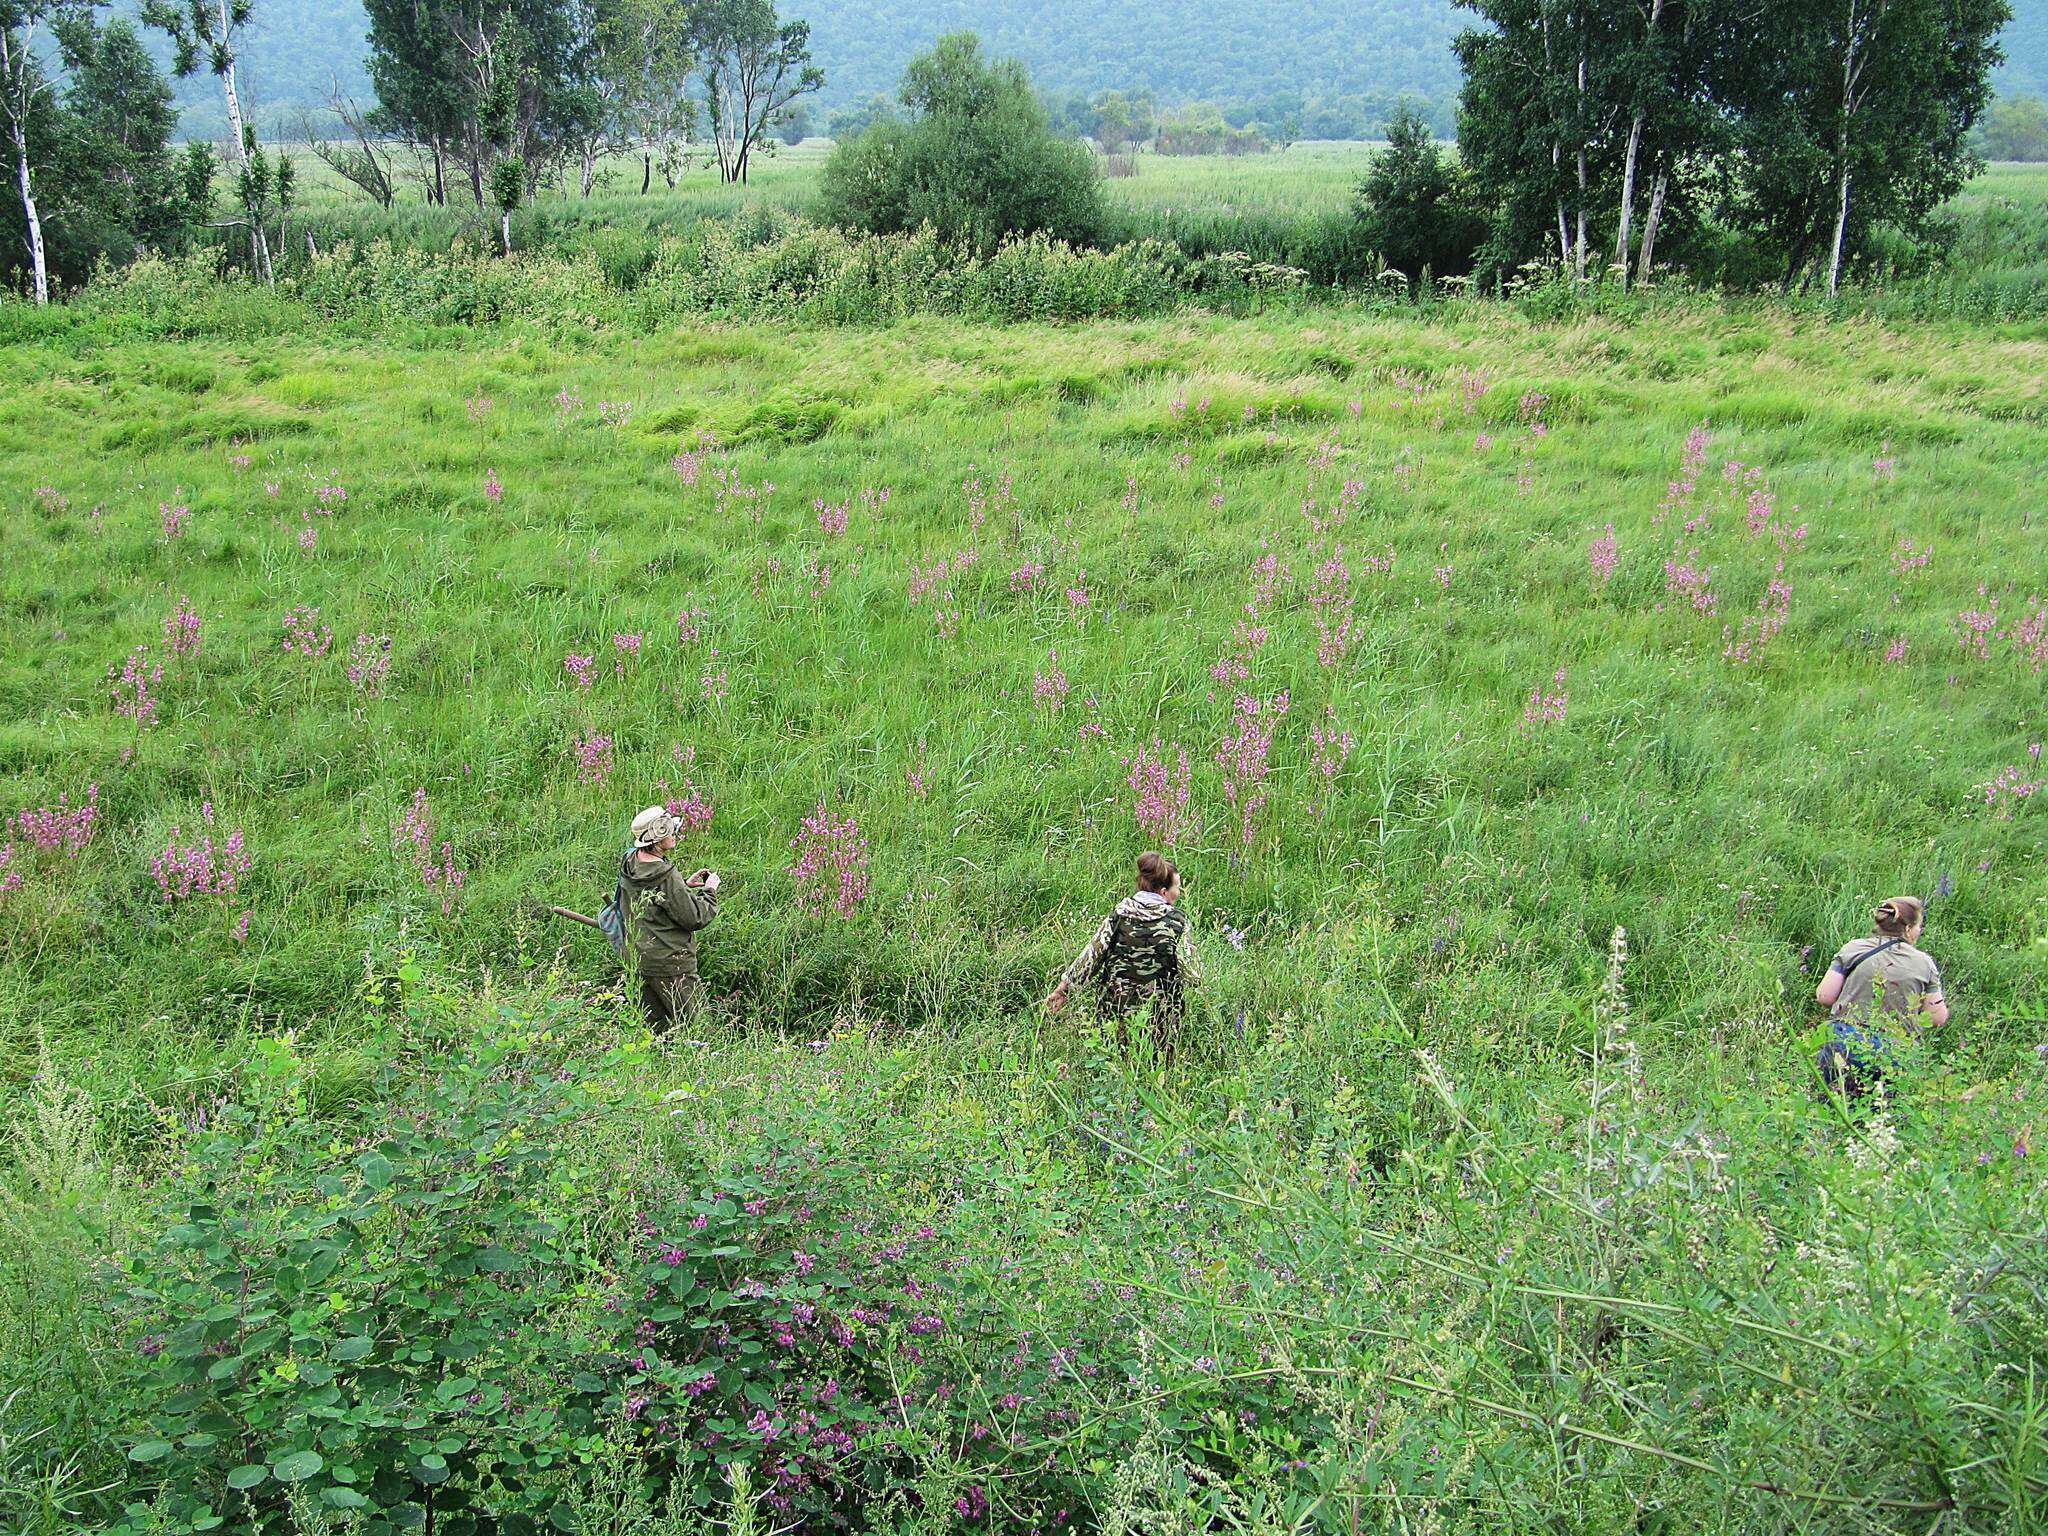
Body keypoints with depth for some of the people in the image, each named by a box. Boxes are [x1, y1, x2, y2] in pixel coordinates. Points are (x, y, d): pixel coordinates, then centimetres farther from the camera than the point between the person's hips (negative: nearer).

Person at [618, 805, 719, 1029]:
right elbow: (695, 918, -17)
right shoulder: (666, 876, -23)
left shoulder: (630, 864, 2)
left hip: (636, 960, 9)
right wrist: (710, 890, -2)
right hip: (669, 964, -9)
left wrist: (685, 885, 14)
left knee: (655, 1028, 16)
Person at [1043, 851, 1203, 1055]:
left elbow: (1091, 954, 0)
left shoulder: (1120, 913, 1)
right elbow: (1191, 975, -6)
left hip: (1114, 1006, 3)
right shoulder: (1177, 921, -7)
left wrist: (1063, 989, 7)